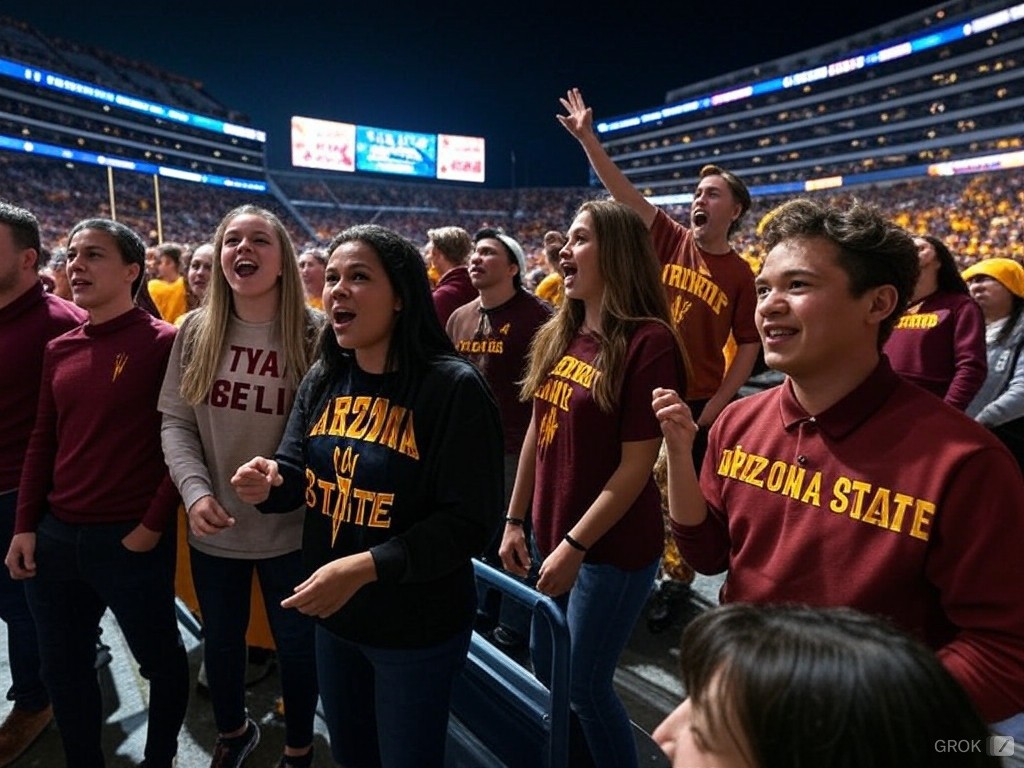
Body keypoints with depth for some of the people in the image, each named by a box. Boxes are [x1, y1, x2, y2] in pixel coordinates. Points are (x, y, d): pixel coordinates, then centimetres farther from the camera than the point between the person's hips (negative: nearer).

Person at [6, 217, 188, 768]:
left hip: (130, 540, -6)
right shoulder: (58, 349, 8)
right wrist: (25, 526, 8)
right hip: (55, 537, 7)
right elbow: (43, 441, 13)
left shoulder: (165, 343, -11)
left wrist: (153, 525, -13)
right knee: (63, 670, 20)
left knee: (160, 661, 13)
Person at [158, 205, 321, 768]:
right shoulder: (196, 331, -2)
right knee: (220, 641, 23)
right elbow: (175, 422, 1)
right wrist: (196, 491, -13)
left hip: (290, 528, -3)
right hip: (213, 528, 3)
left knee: (296, 645, 15)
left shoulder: (315, 334, -12)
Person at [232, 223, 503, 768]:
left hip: (417, 627, -6)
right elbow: (298, 472, 6)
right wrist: (269, 482, -17)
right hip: (332, 616, 6)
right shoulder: (323, 380, -1)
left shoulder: (453, 387, -22)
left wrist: (365, 567, -32)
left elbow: (468, 522, -23)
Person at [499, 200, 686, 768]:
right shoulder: (558, 335, 4)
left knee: (584, 684, 7)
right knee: (545, 662, 22)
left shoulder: (648, 341, -18)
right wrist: (515, 520, 10)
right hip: (551, 533, 8)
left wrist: (576, 546, -17)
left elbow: (636, 465, -19)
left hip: (613, 546, -7)